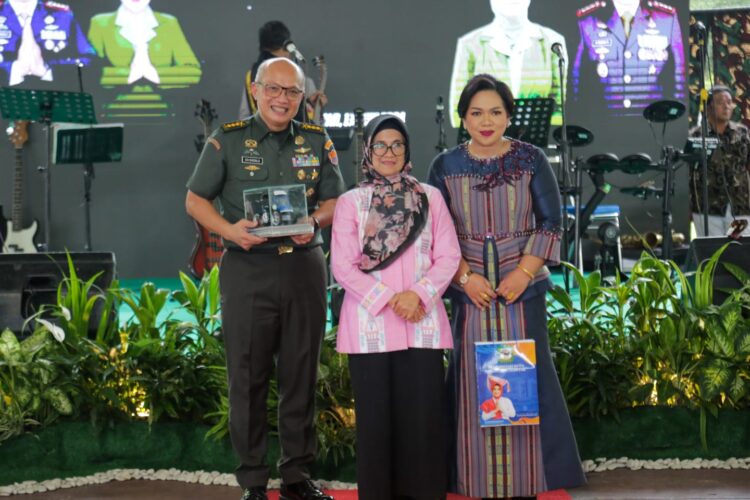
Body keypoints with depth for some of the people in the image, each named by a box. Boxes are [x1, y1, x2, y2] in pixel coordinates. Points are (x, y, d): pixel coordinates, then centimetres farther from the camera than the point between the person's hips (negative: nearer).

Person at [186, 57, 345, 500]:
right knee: (248, 376, 2)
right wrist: (229, 230, -13)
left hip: (304, 267, 2)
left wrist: (315, 222, -11)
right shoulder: (228, 140, 2)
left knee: (301, 373, 7)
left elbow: (335, 201, 11)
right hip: (248, 269, -2)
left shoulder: (317, 141, 9)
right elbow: (196, 200, 4)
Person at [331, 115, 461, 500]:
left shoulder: (429, 197, 9)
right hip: (370, 322, -1)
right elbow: (343, 266, -2)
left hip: (423, 322, 1)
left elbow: (448, 256, 4)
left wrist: (418, 294, -11)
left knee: (423, 411, -1)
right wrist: (387, 300, -11)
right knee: (375, 413, 2)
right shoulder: (350, 202, 5)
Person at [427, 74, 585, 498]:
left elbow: (550, 223, 0)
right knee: (474, 377, 1)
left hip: (523, 287, -1)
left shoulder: (531, 160, 0)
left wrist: (523, 273, -11)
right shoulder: (445, 167, 3)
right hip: (470, 290, 1)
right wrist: (465, 276, -10)